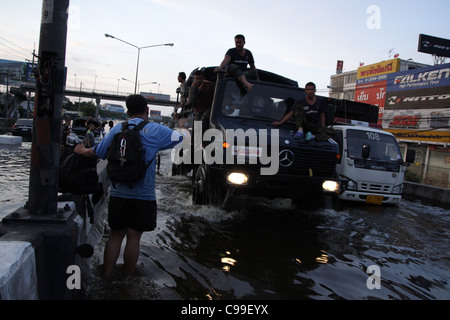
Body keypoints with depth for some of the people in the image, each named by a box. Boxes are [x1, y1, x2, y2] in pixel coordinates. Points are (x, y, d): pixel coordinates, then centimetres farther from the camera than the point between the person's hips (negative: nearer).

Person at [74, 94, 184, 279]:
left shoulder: (117, 129, 3)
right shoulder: (156, 130, -5)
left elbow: (98, 152, 9)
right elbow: (182, 139, 0)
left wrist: (82, 151, 29)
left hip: (118, 193, 3)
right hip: (143, 195, -3)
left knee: (116, 235, 14)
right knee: (133, 237, 6)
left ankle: (106, 276, 21)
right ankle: (127, 279, 17)